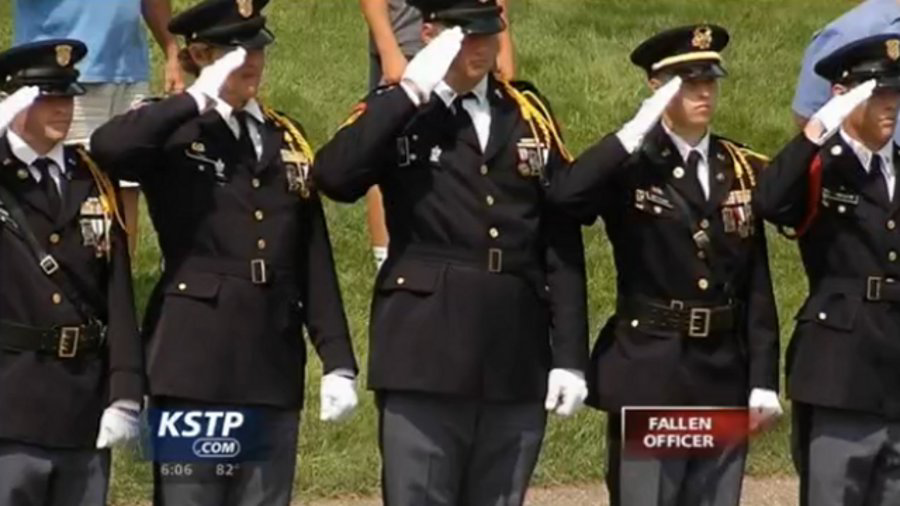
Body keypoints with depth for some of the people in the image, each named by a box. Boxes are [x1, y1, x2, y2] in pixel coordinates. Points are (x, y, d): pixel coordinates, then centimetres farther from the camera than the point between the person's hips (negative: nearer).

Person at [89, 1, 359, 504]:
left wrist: (338, 361, 6)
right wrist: (200, 99, -19)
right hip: (195, 359, -5)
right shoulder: (173, 133, -1)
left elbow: (316, 262, 13)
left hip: (273, 364, 5)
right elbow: (107, 148, -26)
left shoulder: (288, 139, 15)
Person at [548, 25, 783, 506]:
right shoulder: (631, 166, -4)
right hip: (649, 372, -4)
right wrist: (635, 133, -22)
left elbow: (758, 287, 9)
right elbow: (563, 196, -26)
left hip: (725, 376, 5)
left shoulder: (740, 171, 10)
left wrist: (763, 380, 4)